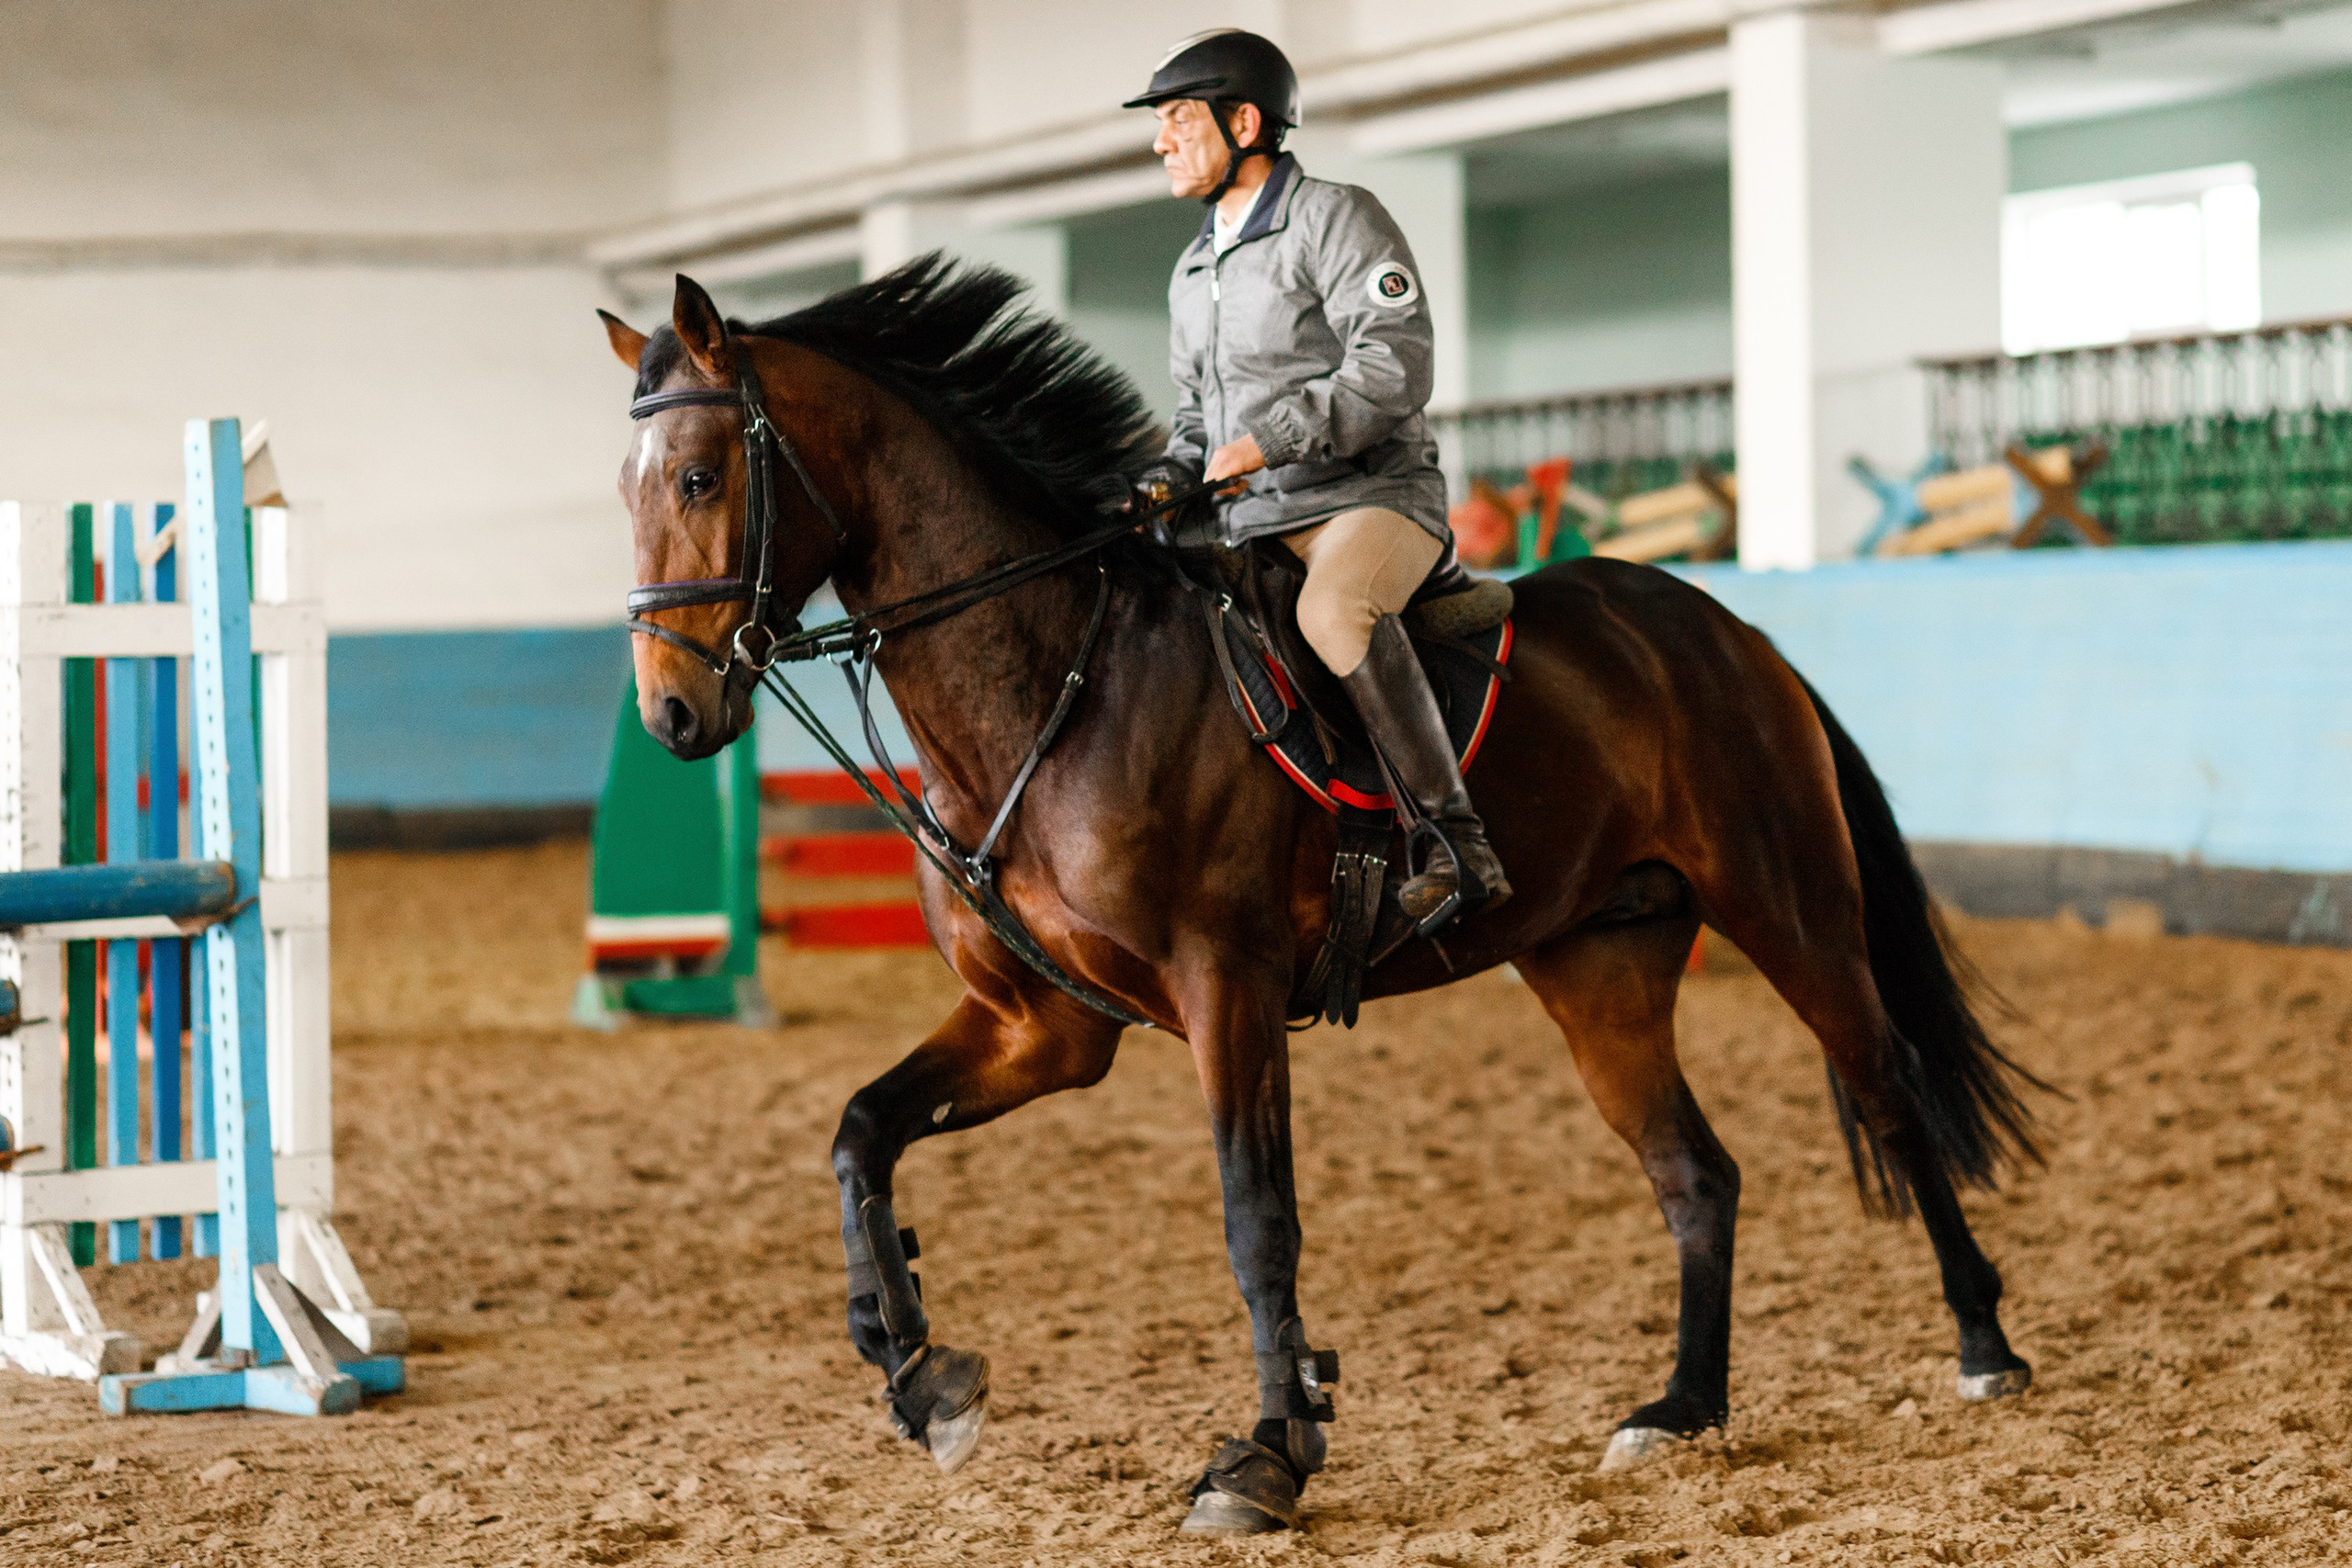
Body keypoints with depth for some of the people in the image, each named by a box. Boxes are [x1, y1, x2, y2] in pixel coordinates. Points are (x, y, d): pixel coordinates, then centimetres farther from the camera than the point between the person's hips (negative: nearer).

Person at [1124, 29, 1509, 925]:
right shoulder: (1193, 271, 20)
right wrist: (1170, 480, 7)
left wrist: (1271, 439, -23)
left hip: (1373, 498, -9)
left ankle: (1461, 845, -37)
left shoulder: (1337, 220, -5)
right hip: (1253, 524, 9)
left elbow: (1395, 367, -17)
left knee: (1335, 613, -38)